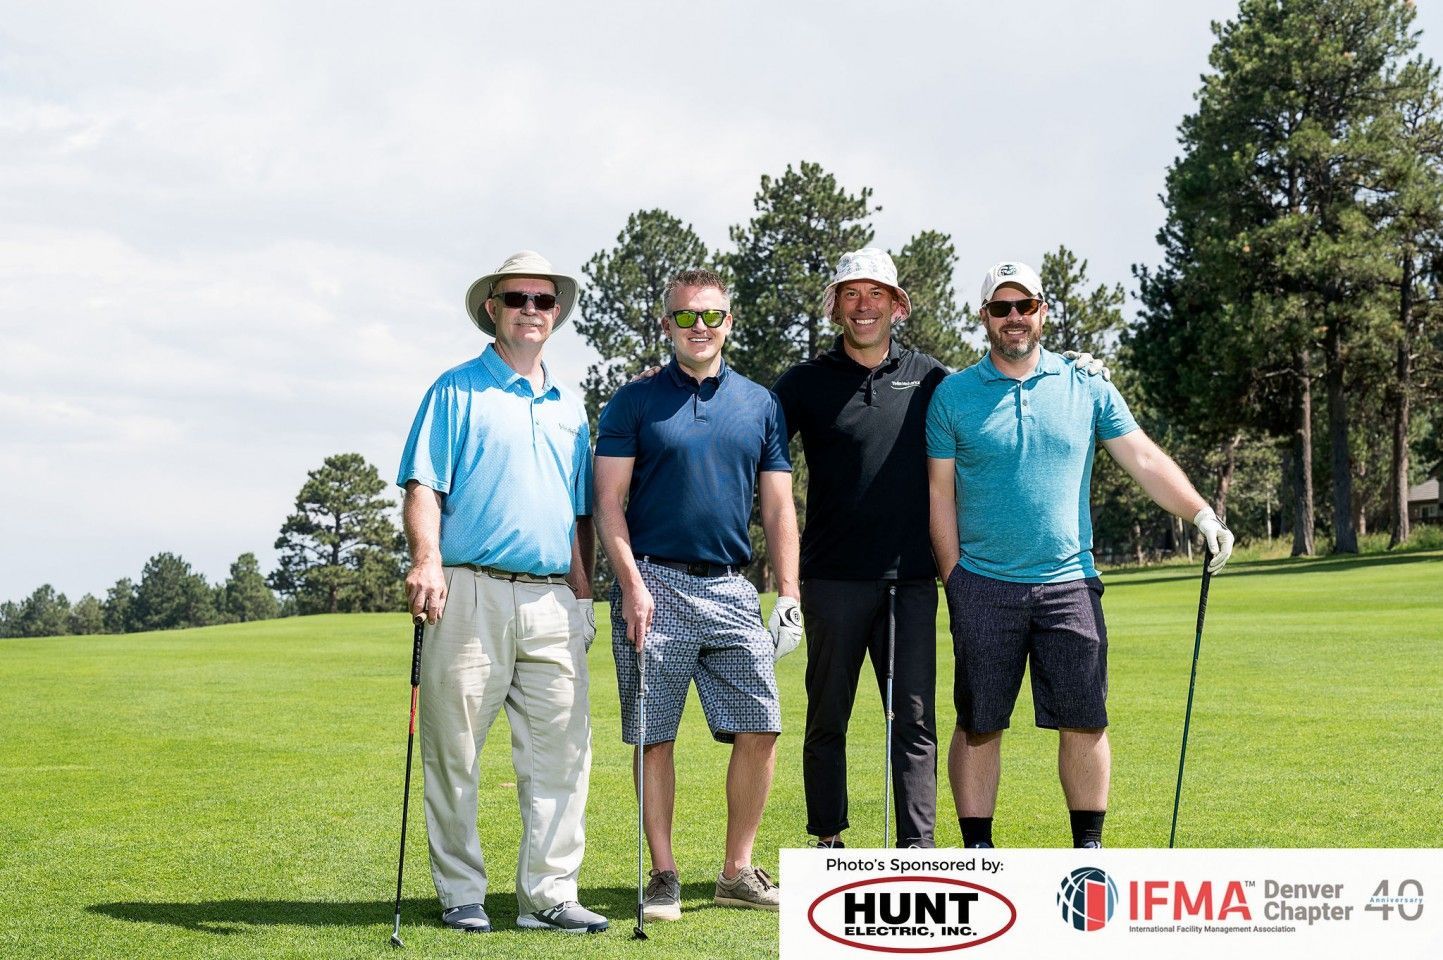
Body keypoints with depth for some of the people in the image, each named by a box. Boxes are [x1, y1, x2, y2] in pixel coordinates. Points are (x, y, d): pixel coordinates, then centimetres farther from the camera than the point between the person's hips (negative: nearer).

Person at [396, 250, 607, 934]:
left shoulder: (568, 408, 21)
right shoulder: (457, 390, 5)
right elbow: (424, 486, -4)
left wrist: (583, 595, 16)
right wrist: (427, 561, -19)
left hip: (552, 601, 5)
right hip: (472, 594, -5)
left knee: (561, 750, 0)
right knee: (454, 751, -1)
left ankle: (548, 893, 5)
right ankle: (461, 895, 8)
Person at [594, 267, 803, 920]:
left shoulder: (760, 404, 13)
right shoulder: (634, 402, 4)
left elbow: (778, 505, 13)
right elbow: (609, 500, -1)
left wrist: (788, 592, 3)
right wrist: (631, 583, -12)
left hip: (731, 589, 3)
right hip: (655, 583, -3)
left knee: (759, 730, -2)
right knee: (653, 737, -1)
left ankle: (738, 871, 10)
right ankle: (663, 875, 9)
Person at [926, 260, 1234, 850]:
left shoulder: (1087, 387, 7)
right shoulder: (952, 396, 3)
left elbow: (1144, 459, 7)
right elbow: (940, 493, 4)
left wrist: (1202, 515, -4)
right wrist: (954, 579, -2)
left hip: (1068, 583, 1)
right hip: (983, 587, -1)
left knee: (1084, 722, 1)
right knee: (978, 726, 2)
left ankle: (1089, 850, 13)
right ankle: (977, 852, 12)